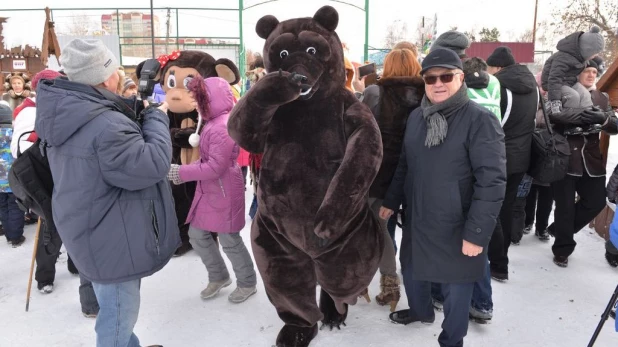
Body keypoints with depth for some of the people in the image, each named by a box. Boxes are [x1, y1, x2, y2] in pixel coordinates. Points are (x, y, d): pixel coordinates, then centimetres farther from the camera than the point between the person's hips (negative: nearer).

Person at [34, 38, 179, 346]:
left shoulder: (65, 115, 2)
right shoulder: (106, 125, -31)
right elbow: (153, 165, -25)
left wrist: (138, 114, 1)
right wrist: (156, 117, -13)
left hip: (94, 233, 10)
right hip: (113, 240, -10)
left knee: (116, 313, 28)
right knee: (118, 318, 9)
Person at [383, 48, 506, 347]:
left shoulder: (480, 120, -16)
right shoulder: (417, 116, 5)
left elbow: (492, 181, -19)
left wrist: (477, 233, -21)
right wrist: (391, 201, 19)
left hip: (457, 229, -6)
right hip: (417, 221, 7)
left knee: (455, 288, 9)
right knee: (411, 271, 24)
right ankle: (420, 310, 54)